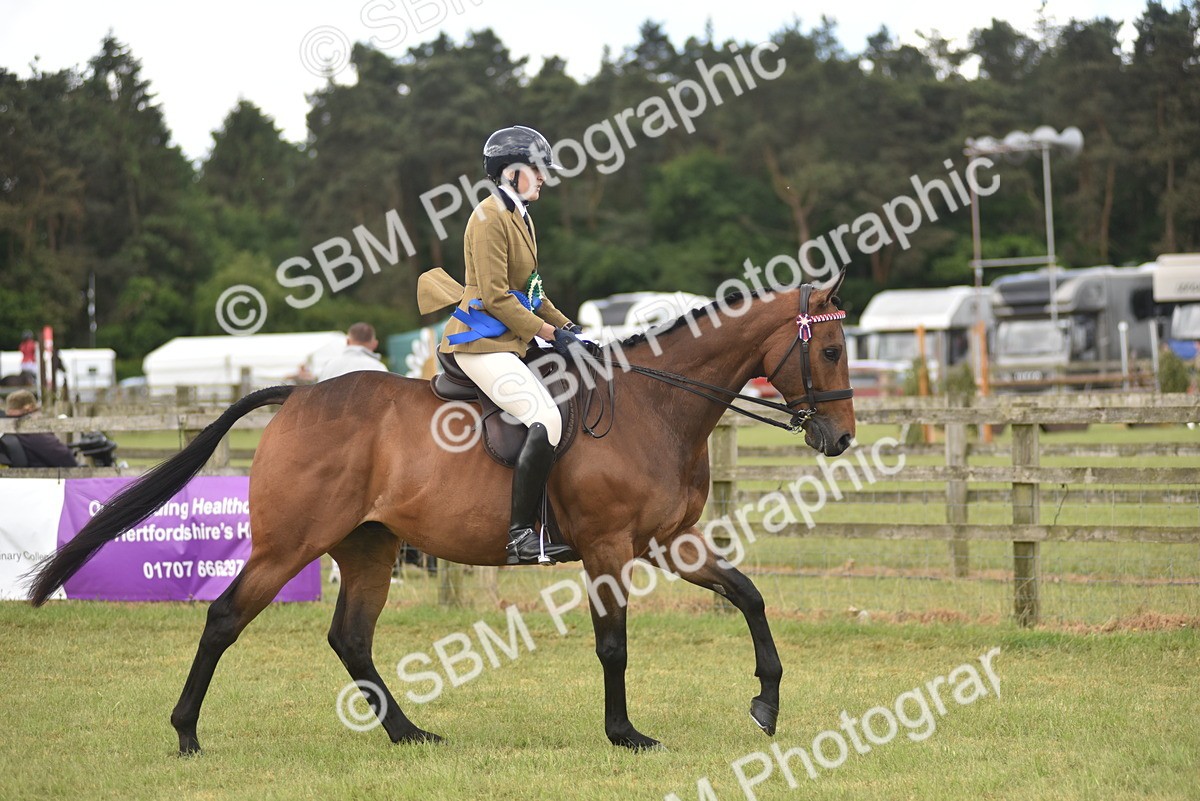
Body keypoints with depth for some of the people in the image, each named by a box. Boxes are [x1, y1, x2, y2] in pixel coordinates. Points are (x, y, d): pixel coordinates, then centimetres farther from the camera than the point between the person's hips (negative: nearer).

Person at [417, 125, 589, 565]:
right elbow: (494, 297, -18)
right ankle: (521, 537, -21)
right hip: (481, 342, -10)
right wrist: (549, 332, -14)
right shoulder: (490, 217, -13)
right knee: (546, 419, -23)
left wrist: (567, 326, 14)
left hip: (509, 343, 10)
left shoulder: (519, 217, 18)